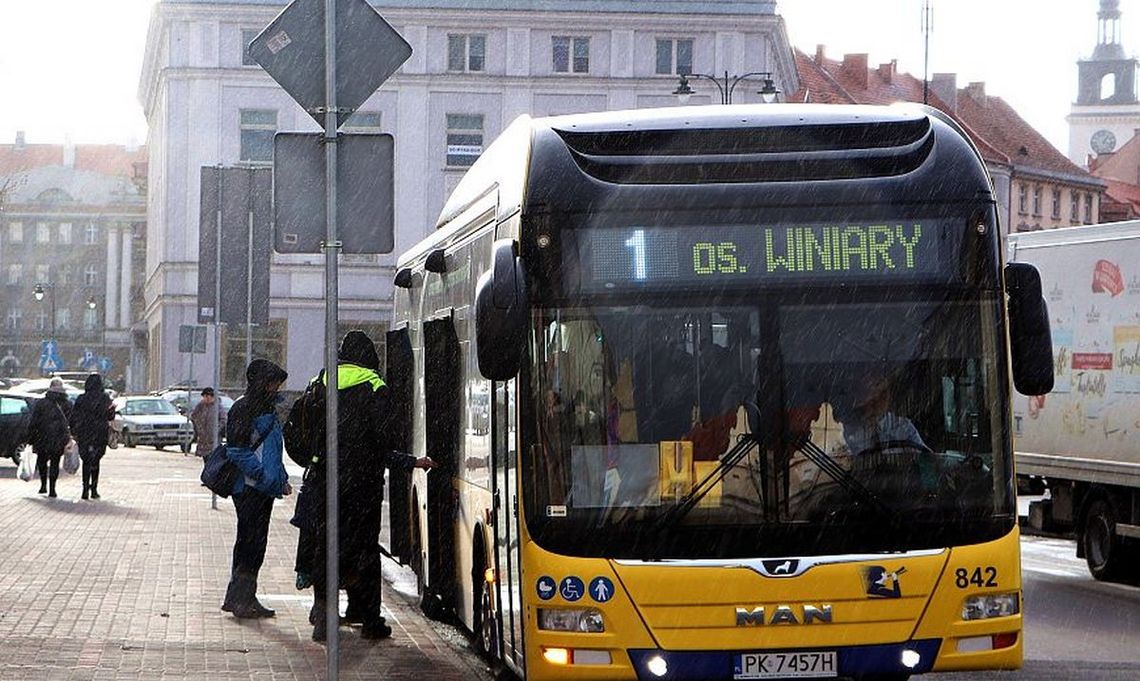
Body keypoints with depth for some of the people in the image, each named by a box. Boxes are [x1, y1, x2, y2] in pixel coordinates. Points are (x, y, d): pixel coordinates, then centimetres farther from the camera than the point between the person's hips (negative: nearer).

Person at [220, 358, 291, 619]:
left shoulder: (268, 407, 19)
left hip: (265, 488, 9)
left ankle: (244, 598, 15)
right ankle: (240, 598, -4)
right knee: (250, 541, -8)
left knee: (256, 542, 10)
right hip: (248, 487, -9)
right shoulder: (243, 408, -10)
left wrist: (281, 479, 16)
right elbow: (238, 450, -16)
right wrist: (263, 476, -20)